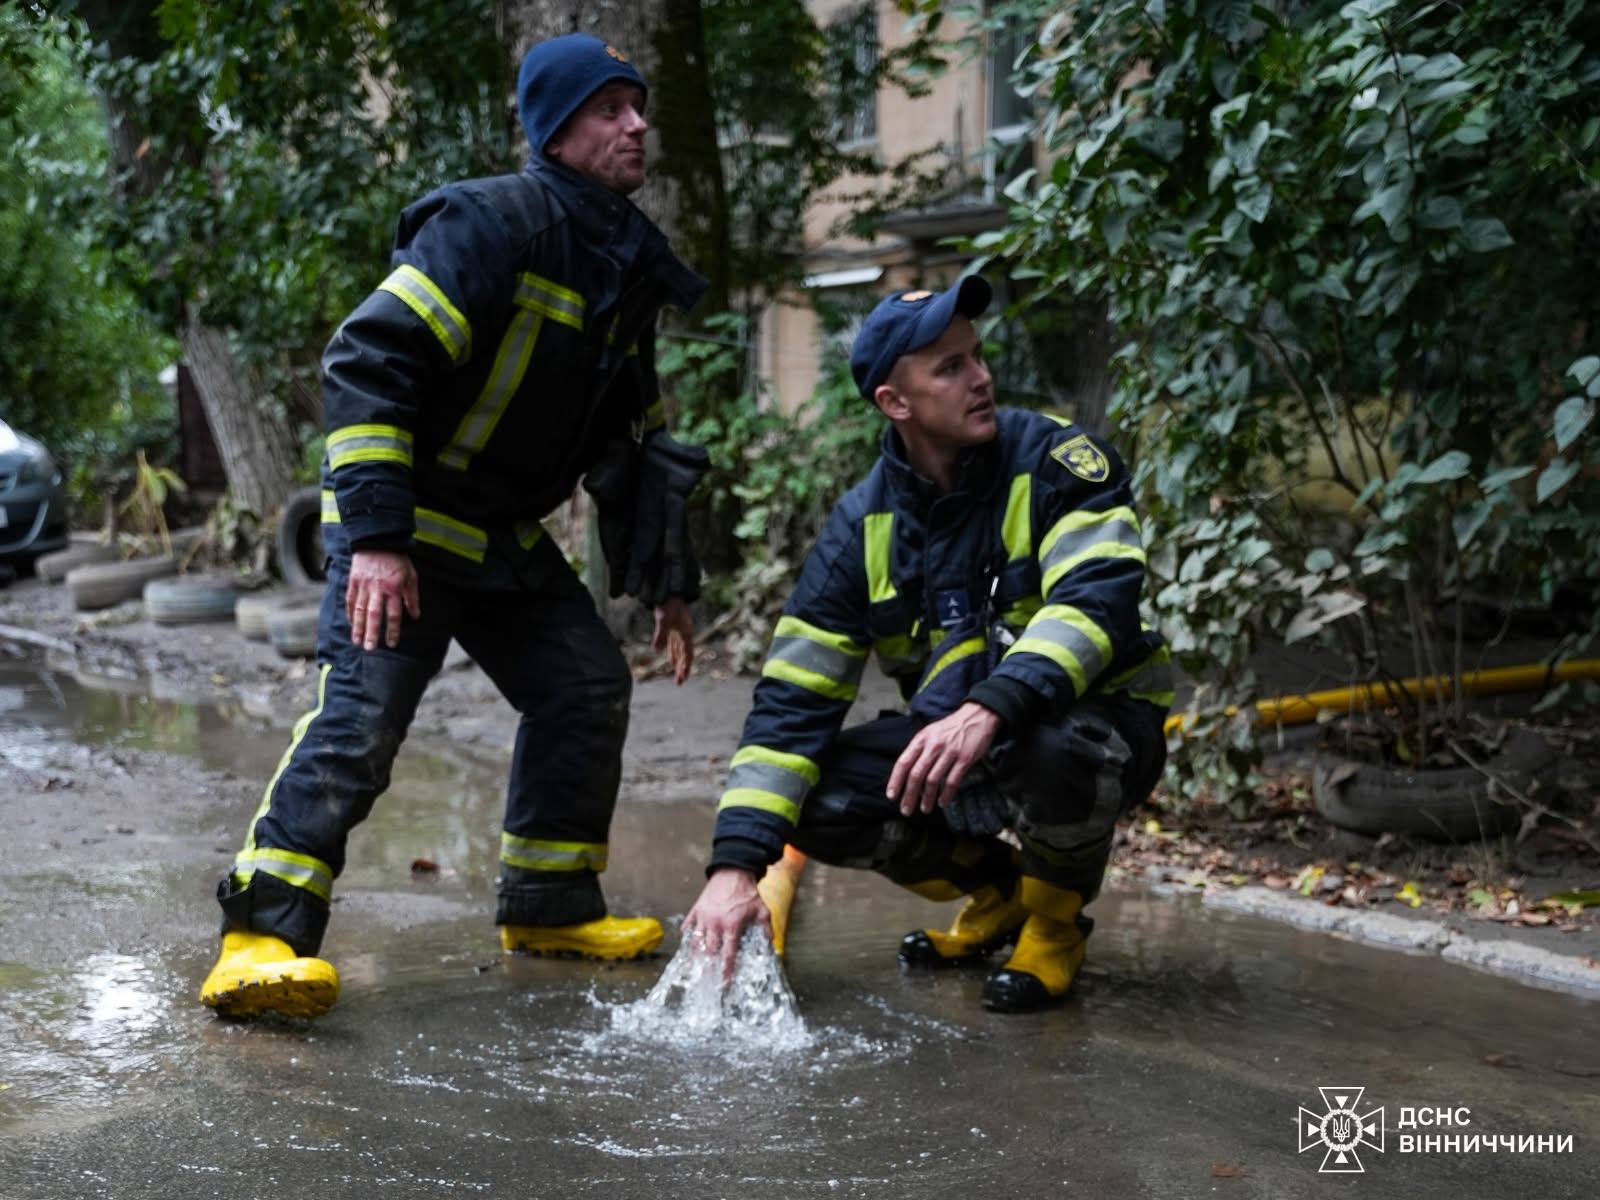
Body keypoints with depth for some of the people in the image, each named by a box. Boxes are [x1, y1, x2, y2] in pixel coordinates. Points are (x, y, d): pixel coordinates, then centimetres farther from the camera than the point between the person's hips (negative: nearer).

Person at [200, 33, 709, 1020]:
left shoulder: (627, 271, 10)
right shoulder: (492, 224, -18)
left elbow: (635, 444, 17)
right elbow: (369, 358, -26)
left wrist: (667, 583, 14)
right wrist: (375, 536, -32)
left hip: (511, 538, 9)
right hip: (399, 530, -8)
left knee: (589, 688, 5)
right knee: (364, 712, -20)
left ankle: (551, 904, 19)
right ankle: (263, 936, -15)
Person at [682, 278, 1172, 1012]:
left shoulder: (1056, 461, -14)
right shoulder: (863, 527, -6)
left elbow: (1096, 600, -29)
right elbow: (793, 698, -10)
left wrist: (989, 711, -47)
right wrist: (736, 865, -21)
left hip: (1103, 721, -4)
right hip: (948, 736, 4)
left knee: (1056, 750, -38)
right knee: (819, 801, -18)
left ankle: (1056, 916, -3)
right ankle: (997, 893, 10)